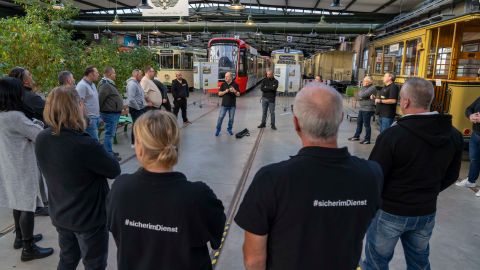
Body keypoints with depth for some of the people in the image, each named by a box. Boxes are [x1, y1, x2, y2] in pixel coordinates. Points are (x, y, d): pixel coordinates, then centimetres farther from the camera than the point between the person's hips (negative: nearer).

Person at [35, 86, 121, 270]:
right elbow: (114, 170, -18)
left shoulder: (41, 140, -10)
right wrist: (100, 153, -2)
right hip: (90, 217, -6)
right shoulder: (85, 144, -32)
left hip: (59, 215, 6)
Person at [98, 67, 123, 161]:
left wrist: (120, 109, 17)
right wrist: (100, 110, -14)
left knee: (111, 133, 18)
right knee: (109, 134, -6)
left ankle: (109, 151, 28)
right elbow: (100, 98, -21)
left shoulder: (109, 84, 16)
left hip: (114, 113, 11)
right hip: (110, 113, -11)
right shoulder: (105, 85, -18)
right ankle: (109, 155, -1)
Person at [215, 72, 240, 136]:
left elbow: (238, 94, 0)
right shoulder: (223, 84, 4)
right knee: (220, 117, -3)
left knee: (231, 118, 7)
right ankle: (218, 130, 8)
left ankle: (229, 129, 25)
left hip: (232, 105, 0)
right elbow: (219, 93, 2)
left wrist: (234, 91, -21)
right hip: (224, 104, 0)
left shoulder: (235, 84, 0)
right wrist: (225, 91, -16)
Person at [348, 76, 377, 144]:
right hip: (362, 108, 9)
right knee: (359, 122, 15)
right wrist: (360, 97, -10)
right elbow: (358, 95, 10)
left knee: (366, 124, -5)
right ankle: (356, 136, 28)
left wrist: (360, 94, -1)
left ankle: (367, 139, 2)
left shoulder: (372, 88, -12)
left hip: (368, 109, -9)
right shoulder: (363, 87, 16)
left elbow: (363, 95, -22)